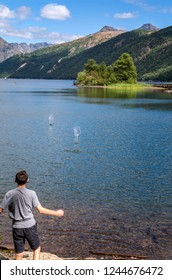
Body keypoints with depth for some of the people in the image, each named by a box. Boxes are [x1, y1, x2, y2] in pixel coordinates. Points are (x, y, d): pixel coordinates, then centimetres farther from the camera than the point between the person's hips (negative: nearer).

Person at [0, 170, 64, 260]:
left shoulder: (9, 194, -6)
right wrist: (57, 213, 0)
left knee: (19, 254, 10)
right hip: (30, 226, -2)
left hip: (17, 227, 2)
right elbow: (41, 210, -11)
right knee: (36, 249, 16)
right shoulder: (31, 193, -10)